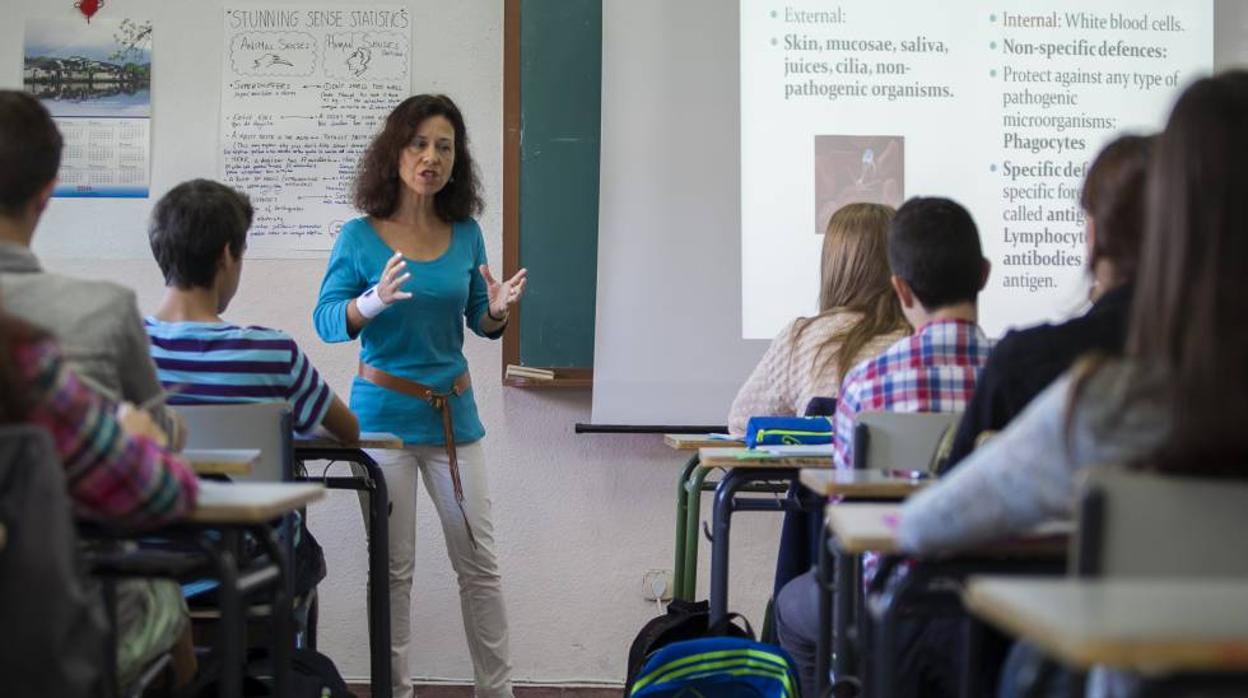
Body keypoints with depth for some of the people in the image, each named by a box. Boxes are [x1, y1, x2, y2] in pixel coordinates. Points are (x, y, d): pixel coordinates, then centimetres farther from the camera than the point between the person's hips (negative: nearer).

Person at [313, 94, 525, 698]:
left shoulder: (465, 234, 3)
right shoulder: (361, 235, -6)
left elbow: (479, 322, 11)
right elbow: (327, 320, -8)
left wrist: (497, 310, -12)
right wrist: (375, 300, -28)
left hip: (454, 411, 3)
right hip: (383, 410, -3)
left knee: (479, 562, 6)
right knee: (393, 568, 2)